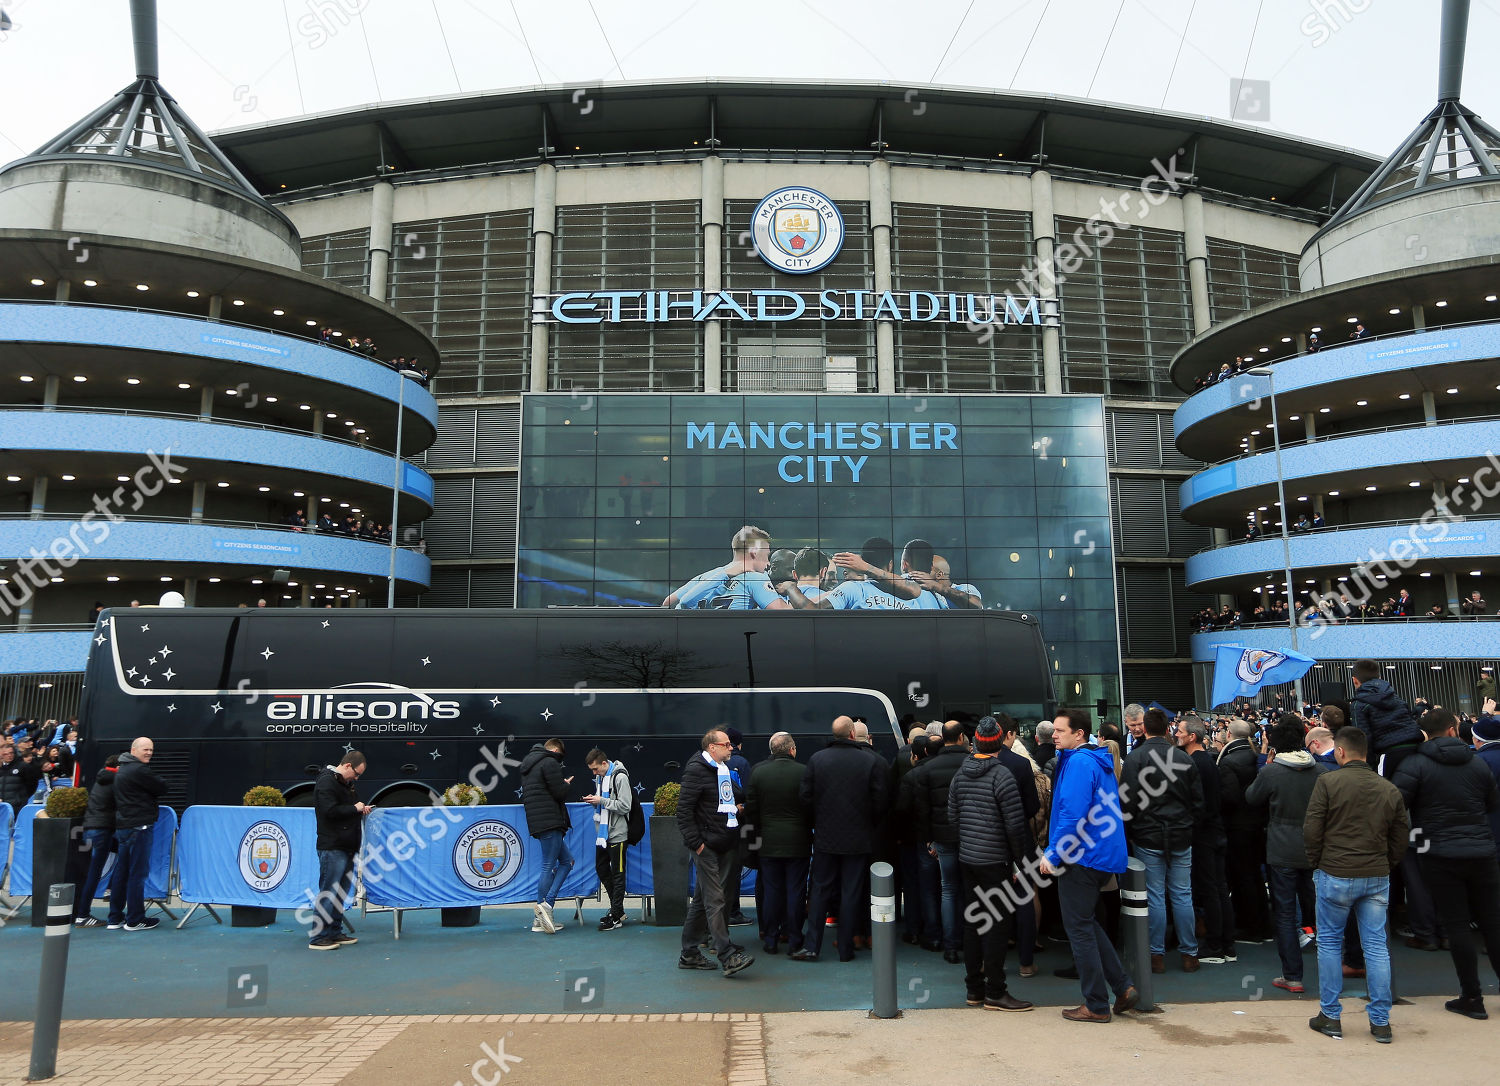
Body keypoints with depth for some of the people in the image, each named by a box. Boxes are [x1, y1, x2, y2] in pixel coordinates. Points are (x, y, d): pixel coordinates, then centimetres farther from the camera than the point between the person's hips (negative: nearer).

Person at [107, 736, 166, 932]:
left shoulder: (122, 770, 18)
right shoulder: (139, 770, -14)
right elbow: (162, 788, -10)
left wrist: (150, 799, 13)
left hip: (122, 826, 10)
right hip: (139, 826, -10)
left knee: (121, 872, 14)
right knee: (138, 872, -4)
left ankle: (115, 918, 21)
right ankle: (135, 920, 1)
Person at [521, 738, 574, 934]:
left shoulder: (527, 763, 21)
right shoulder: (550, 763, -9)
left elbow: (524, 796, 25)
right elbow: (560, 794, -15)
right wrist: (566, 784, 7)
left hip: (536, 822, 10)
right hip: (550, 821, -9)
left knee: (566, 860, 11)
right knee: (549, 867, -4)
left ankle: (541, 917, 7)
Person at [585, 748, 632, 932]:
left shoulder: (620, 777, -14)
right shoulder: (600, 777, 11)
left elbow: (625, 806, -19)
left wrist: (602, 801, -19)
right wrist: (594, 800, 0)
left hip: (617, 834, -9)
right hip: (602, 832, 9)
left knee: (617, 874, 0)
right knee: (601, 869, 15)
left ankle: (616, 916, 7)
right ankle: (617, 909, 27)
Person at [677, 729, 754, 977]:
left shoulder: (724, 769, 16)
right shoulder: (696, 770, -12)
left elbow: (736, 796, 34)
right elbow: (684, 810, -17)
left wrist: (736, 806, 13)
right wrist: (696, 842, -19)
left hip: (722, 846, 9)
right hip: (706, 847, -9)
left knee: (702, 900, 14)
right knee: (715, 900, -9)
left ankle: (689, 955, 22)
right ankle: (727, 958, -9)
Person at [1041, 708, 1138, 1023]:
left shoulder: (1079, 763, -18)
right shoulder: (1100, 761, 14)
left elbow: (1073, 814, -25)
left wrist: (1053, 854, -17)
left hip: (1082, 856, -10)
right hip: (1103, 855, 10)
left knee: (1080, 928, 1)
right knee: (1087, 924, 20)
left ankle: (1096, 1006, 9)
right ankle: (1123, 987, 18)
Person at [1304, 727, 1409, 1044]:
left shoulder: (1328, 782, -9)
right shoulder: (1390, 790, 4)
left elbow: (1311, 831, -10)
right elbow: (1399, 841, 9)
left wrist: (1317, 863, 5)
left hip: (1335, 876, -3)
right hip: (1377, 879, 4)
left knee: (1329, 943, 8)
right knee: (1376, 947, 9)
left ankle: (1331, 1017, 14)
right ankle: (1381, 1021, 14)